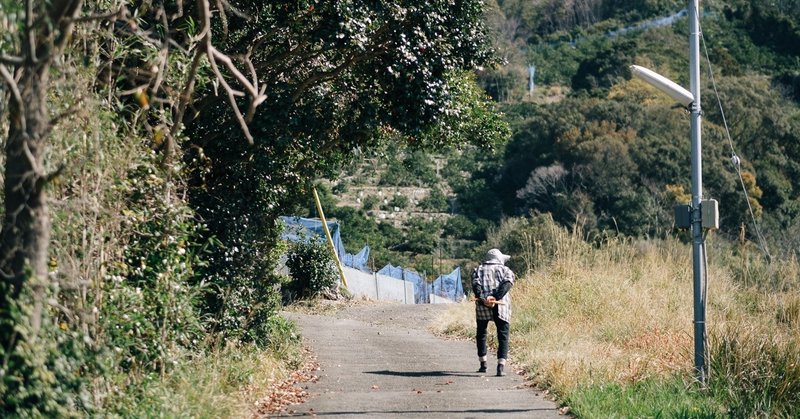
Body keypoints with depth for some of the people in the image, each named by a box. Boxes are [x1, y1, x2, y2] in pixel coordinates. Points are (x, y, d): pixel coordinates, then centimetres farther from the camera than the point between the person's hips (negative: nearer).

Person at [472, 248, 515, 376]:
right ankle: (501, 366, -14)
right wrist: (496, 298, -16)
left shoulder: (478, 270, 19)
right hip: (501, 305, -1)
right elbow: (507, 283, -5)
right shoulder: (505, 270, 17)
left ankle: (483, 364, 22)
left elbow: (476, 285, -2)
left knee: (481, 333, 21)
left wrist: (482, 298, -15)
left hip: (483, 304, 1)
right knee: (503, 336, 1)